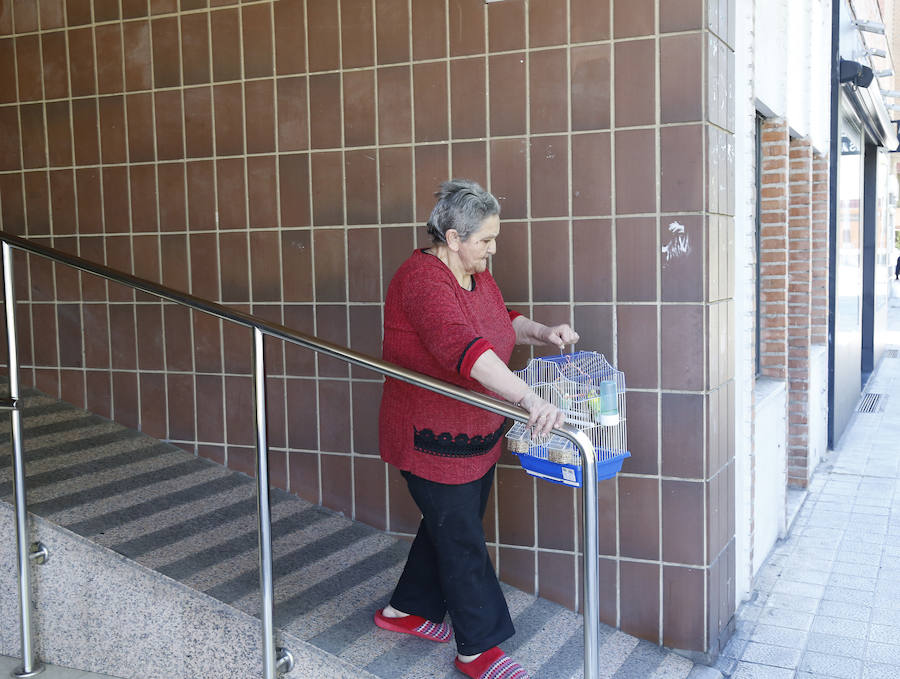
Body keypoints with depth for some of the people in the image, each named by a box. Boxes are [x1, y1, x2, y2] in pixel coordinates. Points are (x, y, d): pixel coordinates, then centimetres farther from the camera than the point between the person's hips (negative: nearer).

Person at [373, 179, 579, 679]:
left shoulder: (476, 273, 5)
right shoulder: (422, 280, -26)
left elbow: (501, 320, 23)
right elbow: (464, 347, -41)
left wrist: (541, 333, 2)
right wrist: (530, 399, -51)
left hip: (474, 433, 9)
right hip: (432, 438, -9)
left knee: (448, 526, 20)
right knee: (461, 540, 2)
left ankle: (404, 610, 40)